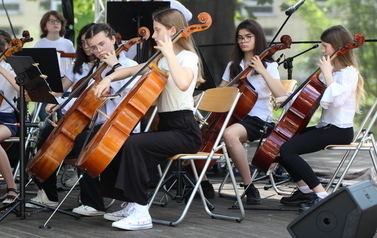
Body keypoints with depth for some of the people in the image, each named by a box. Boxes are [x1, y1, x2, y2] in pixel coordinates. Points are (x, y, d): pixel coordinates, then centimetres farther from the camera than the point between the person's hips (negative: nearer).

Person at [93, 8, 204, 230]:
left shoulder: (188, 57, -11)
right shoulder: (161, 61, 16)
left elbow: (183, 83, -34)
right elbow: (133, 70, 24)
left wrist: (168, 53, -25)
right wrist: (109, 78, 7)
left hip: (184, 132, -9)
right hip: (166, 128, 9)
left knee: (133, 144, -28)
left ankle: (141, 212, -27)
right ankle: (132, 204, 6)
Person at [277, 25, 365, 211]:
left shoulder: (349, 73, -12)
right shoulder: (333, 70, 16)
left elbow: (337, 100, -28)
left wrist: (327, 74, -21)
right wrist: (288, 98, 5)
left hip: (339, 131, -10)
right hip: (325, 127, 10)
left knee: (287, 149, -22)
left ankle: (321, 195, -20)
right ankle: (305, 190, 10)